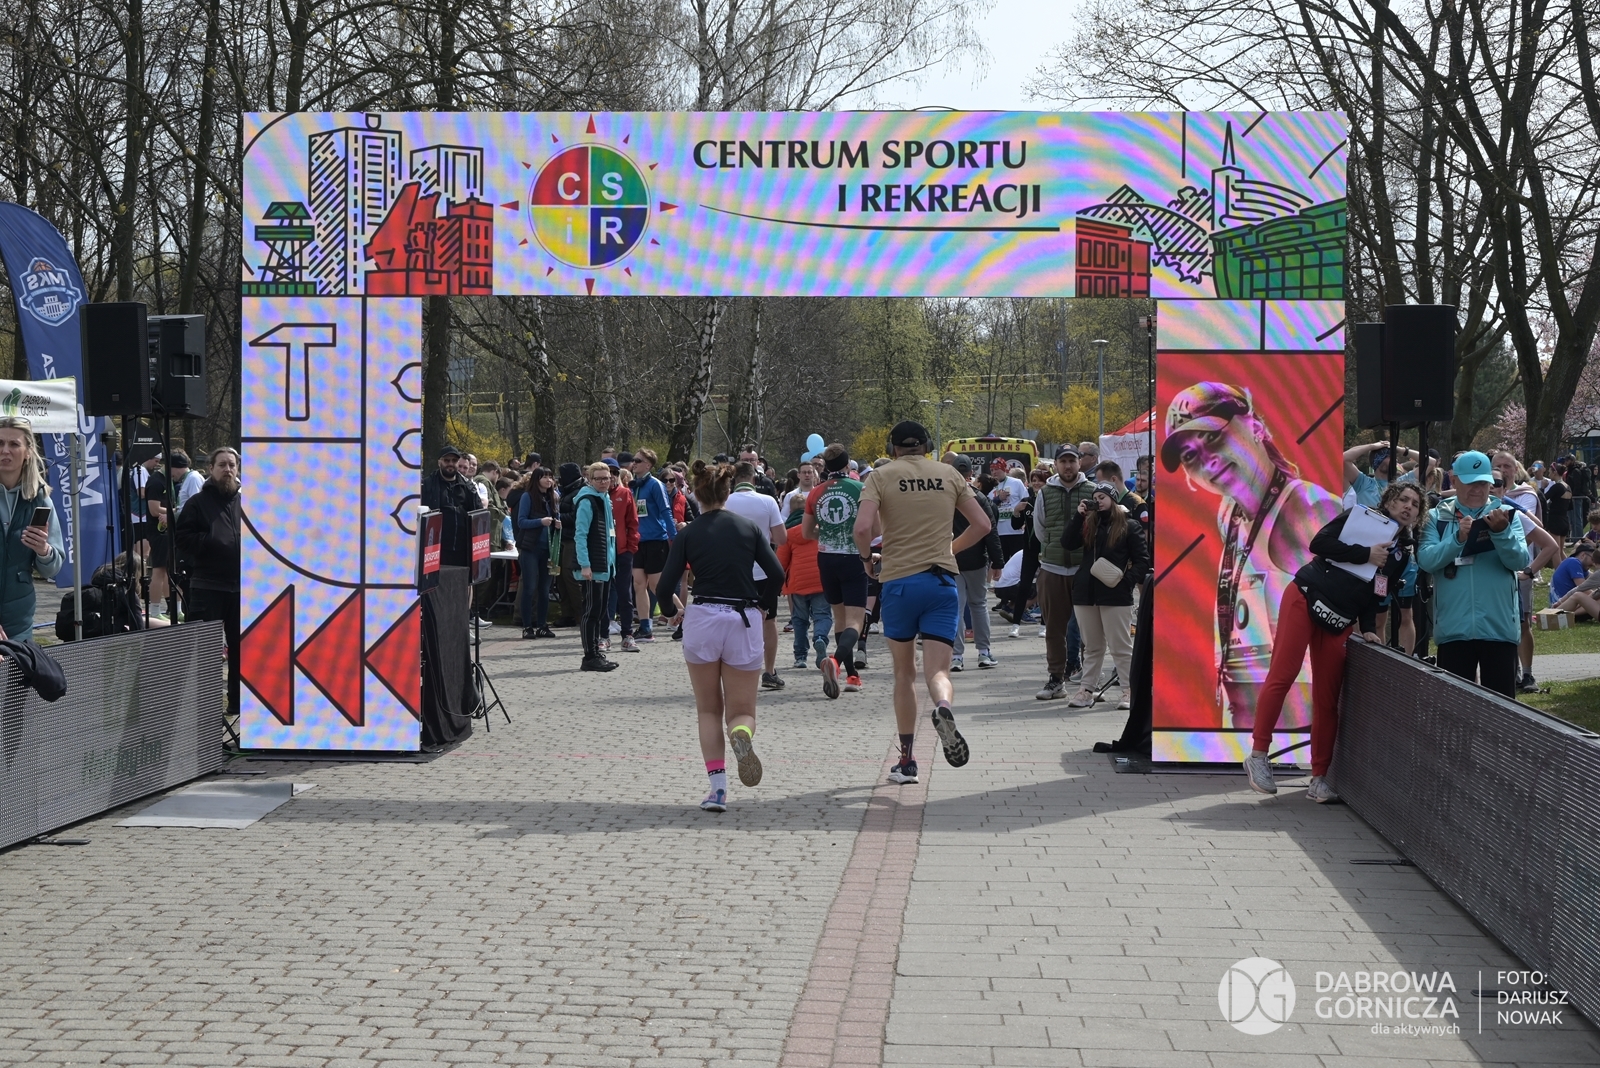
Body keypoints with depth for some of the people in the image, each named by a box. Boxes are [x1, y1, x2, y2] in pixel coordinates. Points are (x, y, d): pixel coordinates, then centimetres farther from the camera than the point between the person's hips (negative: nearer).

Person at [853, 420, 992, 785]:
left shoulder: (882, 475, 0)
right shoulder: (949, 474, 9)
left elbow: (862, 528, -13)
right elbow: (982, 524, 9)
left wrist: (866, 557, 6)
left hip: (898, 581, -1)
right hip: (943, 580, 1)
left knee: (904, 673, 13)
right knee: (937, 670, -4)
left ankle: (907, 760, 17)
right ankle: (943, 708, -40)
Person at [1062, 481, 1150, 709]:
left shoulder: (1129, 527, -1)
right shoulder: (1089, 524, 13)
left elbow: (1143, 561, -3)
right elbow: (1068, 542, 0)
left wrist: (1126, 580, -16)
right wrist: (1078, 516, -5)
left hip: (1115, 595, -5)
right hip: (1086, 593, 5)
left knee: (1121, 646, -2)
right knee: (1092, 647, 12)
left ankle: (1129, 690, 3)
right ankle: (1088, 689, 16)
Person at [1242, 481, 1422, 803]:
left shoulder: (1402, 550, 14)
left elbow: (1377, 593, 13)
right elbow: (1319, 543, -9)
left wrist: (1368, 628, 0)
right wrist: (1366, 554, -12)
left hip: (1339, 621, 4)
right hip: (1306, 598, -4)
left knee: (1327, 698, 1)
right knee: (1282, 676, -13)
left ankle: (1319, 778, 7)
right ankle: (1258, 755, -5)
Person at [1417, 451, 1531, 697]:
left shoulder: (1505, 514, 6)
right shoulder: (1437, 517, 6)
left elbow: (1521, 561, -6)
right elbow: (1426, 560, -8)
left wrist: (1502, 532, -22)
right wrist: (1458, 538, -22)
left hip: (1499, 628, 0)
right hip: (1454, 629, 0)